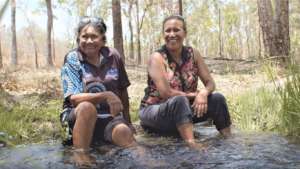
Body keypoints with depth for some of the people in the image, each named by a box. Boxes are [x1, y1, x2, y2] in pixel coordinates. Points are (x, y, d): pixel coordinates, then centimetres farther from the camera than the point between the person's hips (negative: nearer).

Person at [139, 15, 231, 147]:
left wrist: (203, 93, -23)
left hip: (182, 110, 5)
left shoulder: (193, 54, 0)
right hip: (154, 111, -5)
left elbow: (210, 83, 0)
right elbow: (165, 93, -23)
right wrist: (193, 94, -14)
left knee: (217, 99, -13)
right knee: (179, 101, -36)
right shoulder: (157, 58, -14)